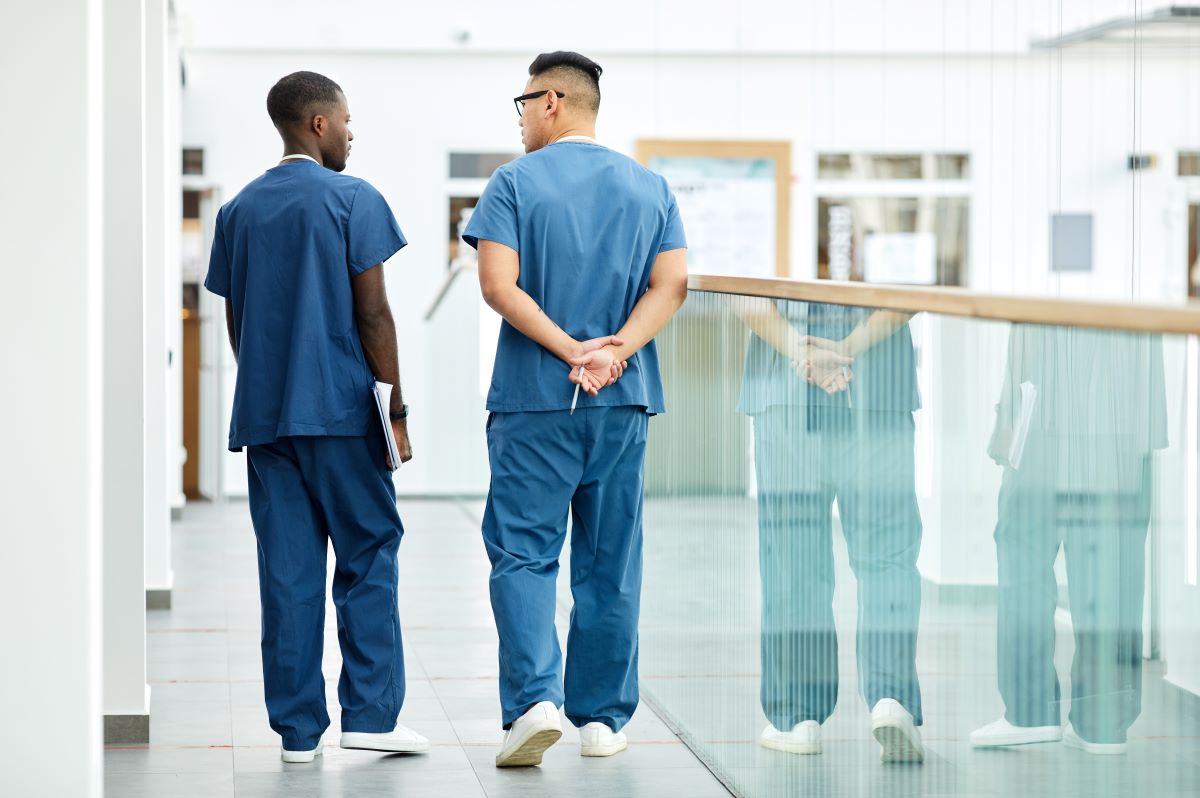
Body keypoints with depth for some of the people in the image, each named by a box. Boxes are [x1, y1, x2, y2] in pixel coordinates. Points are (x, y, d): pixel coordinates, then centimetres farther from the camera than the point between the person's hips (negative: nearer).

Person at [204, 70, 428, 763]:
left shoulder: (239, 211, 11)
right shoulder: (354, 200, -5)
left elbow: (236, 322, 14)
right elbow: (373, 316, -9)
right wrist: (397, 407, -4)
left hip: (263, 414, 5)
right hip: (340, 408, -5)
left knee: (287, 569, 5)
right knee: (368, 556, 4)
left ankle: (299, 728, 5)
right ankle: (370, 713, -1)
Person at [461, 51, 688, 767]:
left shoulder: (516, 183, -2)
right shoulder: (651, 187, 9)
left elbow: (499, 285, -13)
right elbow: (672, 284, -1)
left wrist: (570, 350, -14)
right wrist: (617, 350, -10)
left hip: (535, 397, -3)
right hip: (626, 401, 3)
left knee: (523, 552, 1)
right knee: (611, 561, 9)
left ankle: (536, 699, -16)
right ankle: (603, 718, 13)